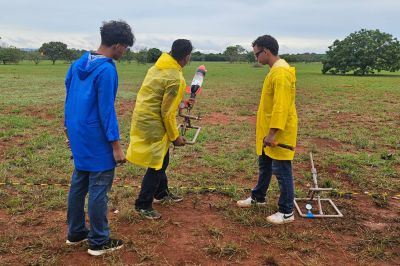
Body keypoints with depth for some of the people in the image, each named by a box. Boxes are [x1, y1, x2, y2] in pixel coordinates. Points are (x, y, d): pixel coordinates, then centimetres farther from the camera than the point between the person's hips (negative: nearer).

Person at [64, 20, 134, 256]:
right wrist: (116, 145, -16)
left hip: (77, 136, 9)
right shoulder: (107, 70, -18)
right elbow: (106, 109, -20)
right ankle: (99, 242, 14)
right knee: (99, 190, 1)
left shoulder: (78, 64, 8)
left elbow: (69, 98, 14)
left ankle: (76, 233, 31)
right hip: (96, 140, -9)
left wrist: (70, 129, 22)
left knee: (79, 184, 17)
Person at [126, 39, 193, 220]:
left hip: (144, 117, 9)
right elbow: (167, 113, -18)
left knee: (160, 160, 22)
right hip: (152, 124, -9)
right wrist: (175, 136, -7)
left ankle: (161, 193, 38)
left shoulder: (157, 67, 4)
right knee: (156, 165, 2)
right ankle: (143, 205, 13)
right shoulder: (176, 79, -21)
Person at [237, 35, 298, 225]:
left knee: (281, 171, -1)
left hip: (279, 133, -10)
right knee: (265, 166, 22)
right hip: (269, 131, 10)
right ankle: (258, 197, 39)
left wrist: (273, 133, -26)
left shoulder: (281, 72, -21)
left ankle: (287, 212, 11)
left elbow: (282, 106, -26)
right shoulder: (275, 70, 12)